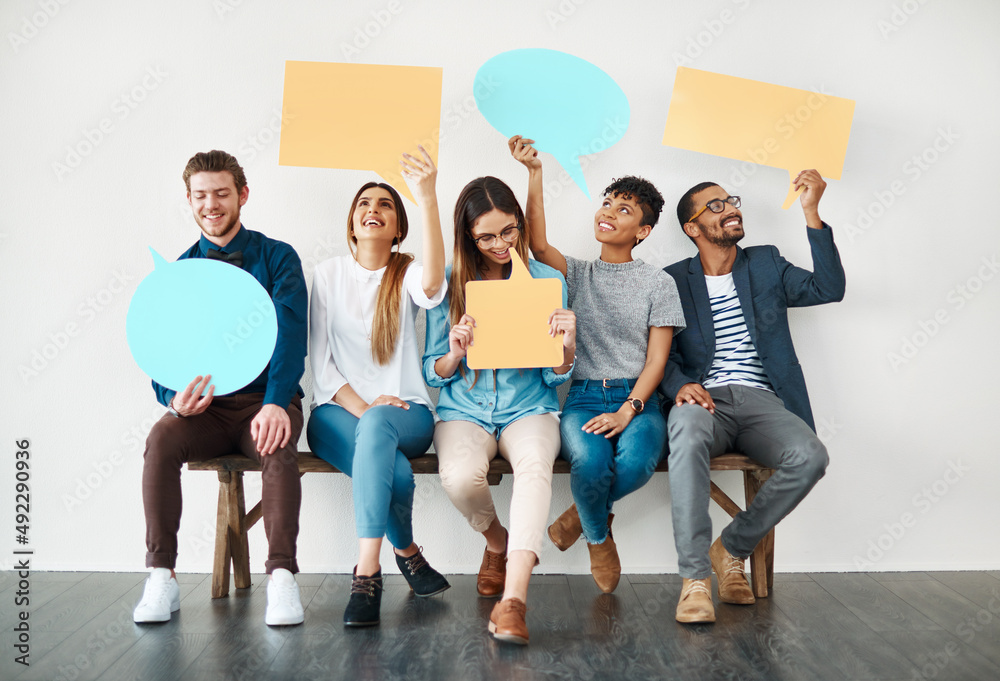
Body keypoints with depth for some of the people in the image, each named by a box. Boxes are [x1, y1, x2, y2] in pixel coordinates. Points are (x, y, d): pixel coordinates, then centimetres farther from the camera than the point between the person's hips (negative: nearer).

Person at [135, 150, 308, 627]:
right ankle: (161, 578, -20)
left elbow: (290, 331, -10)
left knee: (278, 446, -34)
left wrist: (276, 402, -26)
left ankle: (281, 577, -27)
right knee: (161, 438, -28)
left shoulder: (277, 258, 3)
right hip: (205, 406, 2)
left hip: (264, 400, -2)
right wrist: (173, 397, -19)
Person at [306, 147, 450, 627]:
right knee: (396, 473, -32)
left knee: (378, 426, -37)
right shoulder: (329, 273, 10)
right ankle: (406, 552, -4)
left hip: (405, 411, 0)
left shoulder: (407, 275, 6)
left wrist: (427, 198, -32)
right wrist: (361, 406, -15)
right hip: (337, 411, 0)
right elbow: (319, 359, 2)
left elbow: (433, 285, -23)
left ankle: (366, 573, -34)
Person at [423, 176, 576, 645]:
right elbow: (432, 374, 7)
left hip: (528, 408, 0)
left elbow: (555, 378, 6)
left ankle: (513, 599, -39)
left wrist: (567, 345, -17)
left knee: (535, 464, -35)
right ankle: (498, 543, 3)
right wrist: (454, 354, -15)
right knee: (459, 476, -31)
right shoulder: (449, 283, 4)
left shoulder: (547, 280, 4)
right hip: (464, 410, 1)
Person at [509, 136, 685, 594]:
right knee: (589, 460, -32)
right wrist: (535, 173, -12)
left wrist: (626, 412, -15)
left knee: (637, 462, -34)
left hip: (638, 400, 0)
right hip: (584, 397, 1)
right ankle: (599, 537, 2)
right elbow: (539, 246, -8)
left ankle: (584, 513, 2)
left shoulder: (658, 283, 9)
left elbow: (656, 359, 1)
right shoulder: (578, 275, 14)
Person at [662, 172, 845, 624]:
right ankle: (695, 578, -31)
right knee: (688, 433, -38)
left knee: (810, 456, -29)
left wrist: (811, 213, -3)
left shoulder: (766, 264, 18)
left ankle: (732, 548, -8)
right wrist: (679, 385, -17)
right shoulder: (673, 280, 13)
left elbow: (828, 289, 3)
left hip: (761, 400, 2)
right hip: (703, 400, -2)